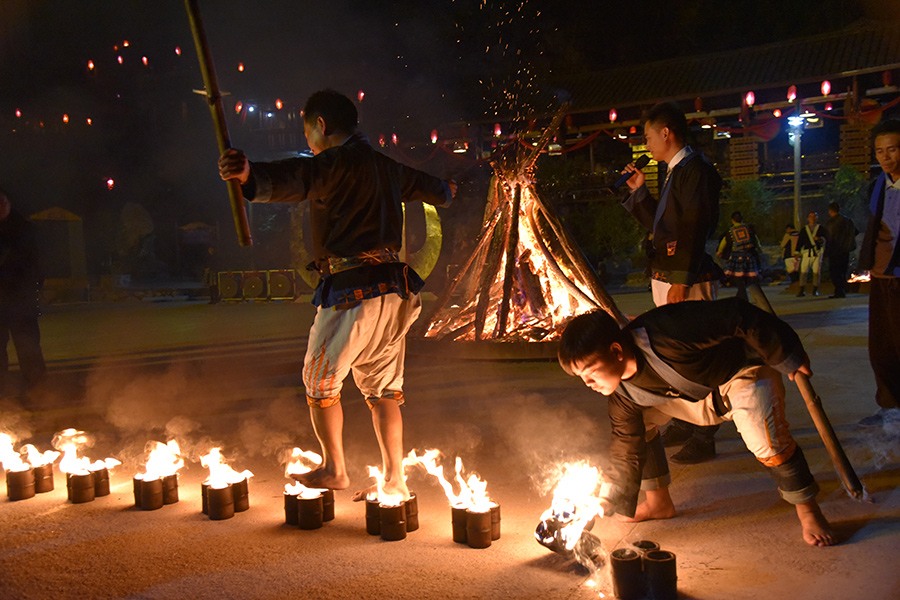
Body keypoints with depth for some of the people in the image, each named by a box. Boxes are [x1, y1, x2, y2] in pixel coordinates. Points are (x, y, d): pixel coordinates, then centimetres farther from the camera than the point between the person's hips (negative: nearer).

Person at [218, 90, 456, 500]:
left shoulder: (336, 163, -10)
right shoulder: (386, 165, 17)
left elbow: (295, 179, -32)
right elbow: (435, 191, 35)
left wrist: (249, 174, -51)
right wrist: (446, 189, 59)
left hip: (353, 288, -8)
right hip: (394, 287, 8)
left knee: (320, 380, 11)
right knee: (382, 386, 16)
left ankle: (333, 469, 22)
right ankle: (394, 481, 20)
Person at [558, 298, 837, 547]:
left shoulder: (667, 334, -41)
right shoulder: (622, 392, -15)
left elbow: (738, 316, -35)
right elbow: (628, 446, -6)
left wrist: (788, 358, -25)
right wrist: (607, 502, -10)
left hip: (746, 369, -7)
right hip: (701, 392, 7)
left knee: (765, 436, -33)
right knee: (635, 422, -1)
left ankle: (807, 509, -8)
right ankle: (659, 502, 16)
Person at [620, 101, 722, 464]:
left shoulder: (695, 169, -13)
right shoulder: (675, 172, 18)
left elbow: (694, 229, -20)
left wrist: (680, 281, -23)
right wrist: (639, 191, 20)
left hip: (690, 282, -11)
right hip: (668, 279, 11)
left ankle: (703, 440, 3)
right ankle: (684, 426, 32)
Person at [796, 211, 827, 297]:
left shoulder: (820, 228, 11)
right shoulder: (804, 230, 14)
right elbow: (800, 242, 14)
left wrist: (819, 239, -18)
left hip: (817, 252, -1)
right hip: (806, 252, 1)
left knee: (816, 272, -3)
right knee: (803, 271, -7)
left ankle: (815, 290, 8)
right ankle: (802, 290, -3)